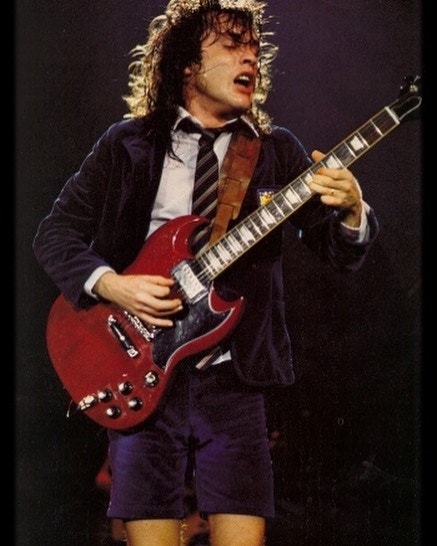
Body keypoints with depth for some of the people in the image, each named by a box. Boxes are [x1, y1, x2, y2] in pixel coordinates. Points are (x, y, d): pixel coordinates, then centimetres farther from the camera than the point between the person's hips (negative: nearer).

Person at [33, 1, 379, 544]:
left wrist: (351, 210, -18)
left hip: (234, 377, 1)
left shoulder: (278, 151, 10)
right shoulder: (127, 144, 7)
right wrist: (110, 284, -12)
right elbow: (55, 231, 7)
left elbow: (343, 254, 5)